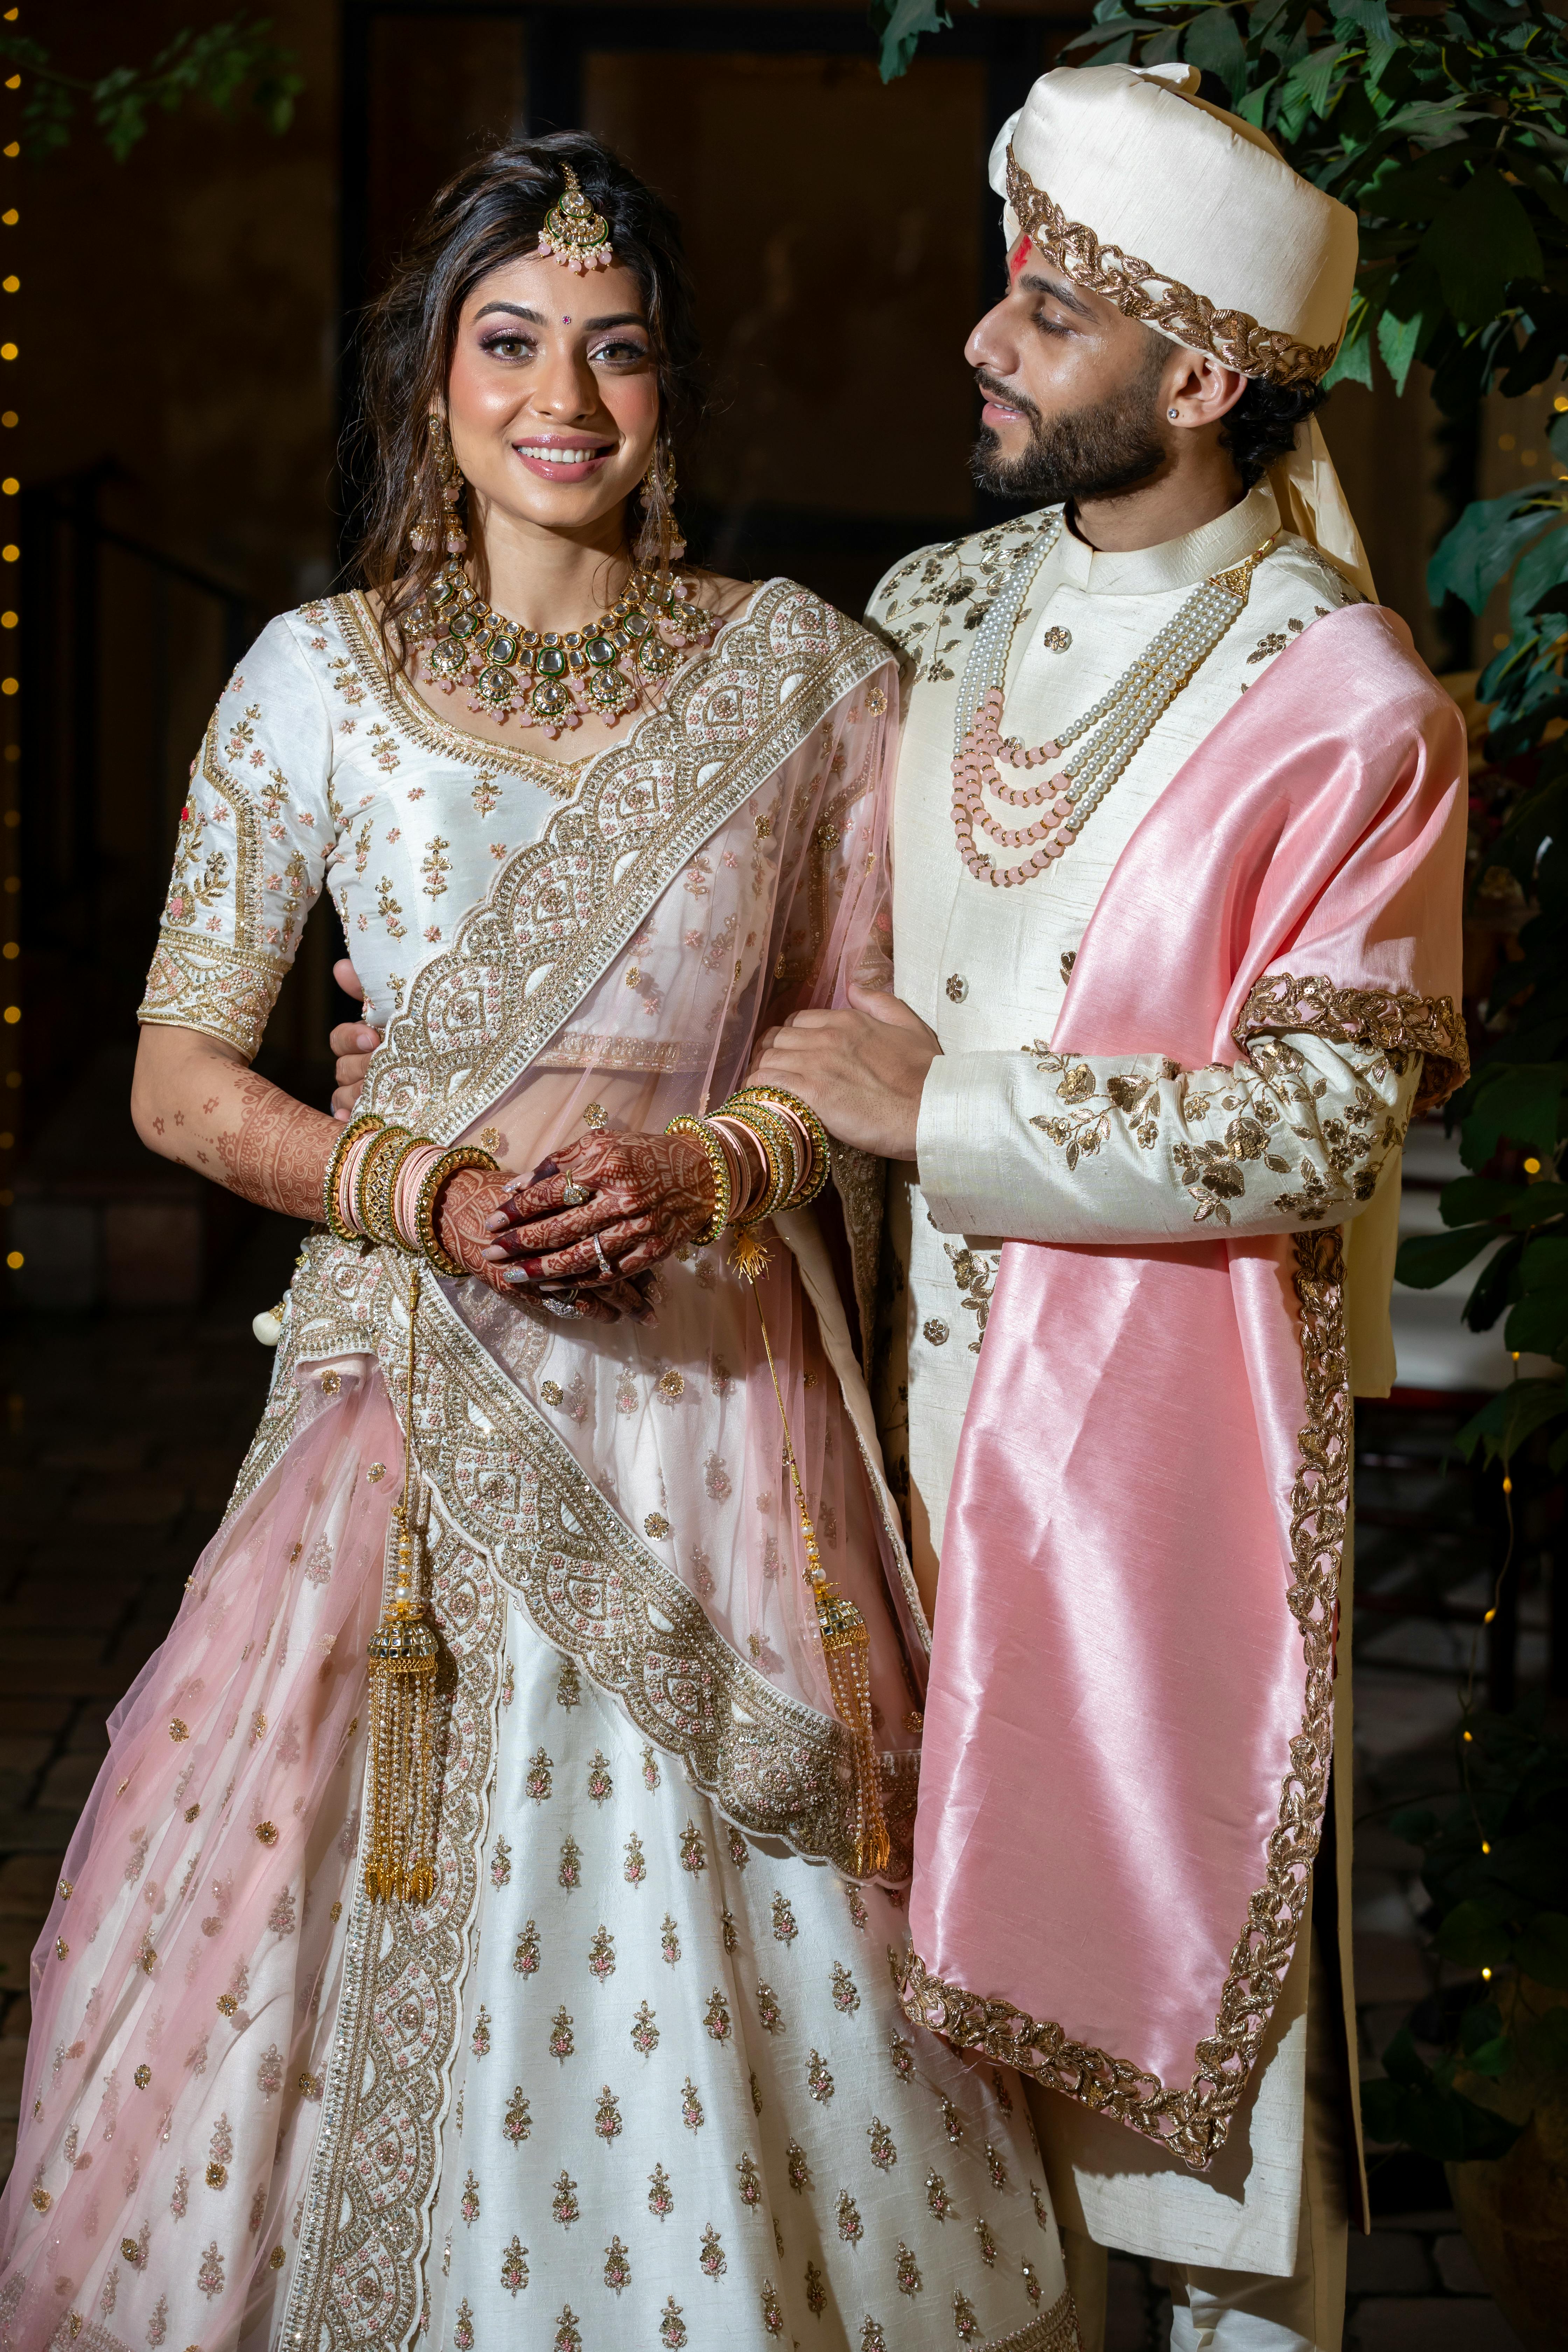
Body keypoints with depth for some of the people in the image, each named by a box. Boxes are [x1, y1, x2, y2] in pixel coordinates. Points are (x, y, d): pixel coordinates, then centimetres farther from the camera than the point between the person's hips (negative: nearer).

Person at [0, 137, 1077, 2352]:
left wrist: (706, 1170, -13)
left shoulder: (806, 673, 1)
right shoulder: (314, 677, 1)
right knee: (379, 1939, 6)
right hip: (412, 1370, 0)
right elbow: (180, 1076, 3)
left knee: (724, 1947, 6)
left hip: (714, 1374, 0)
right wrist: (424, 1191, -13)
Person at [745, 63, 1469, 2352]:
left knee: (1187, 1914, 5)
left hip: (1175, 1410, -6)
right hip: (934, 1373, 6)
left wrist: (945, 1104, -16)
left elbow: (1311, 1128, -16)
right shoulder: (941, 617, 7)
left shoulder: (1351, 711, -12)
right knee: (971, 1911, 16)